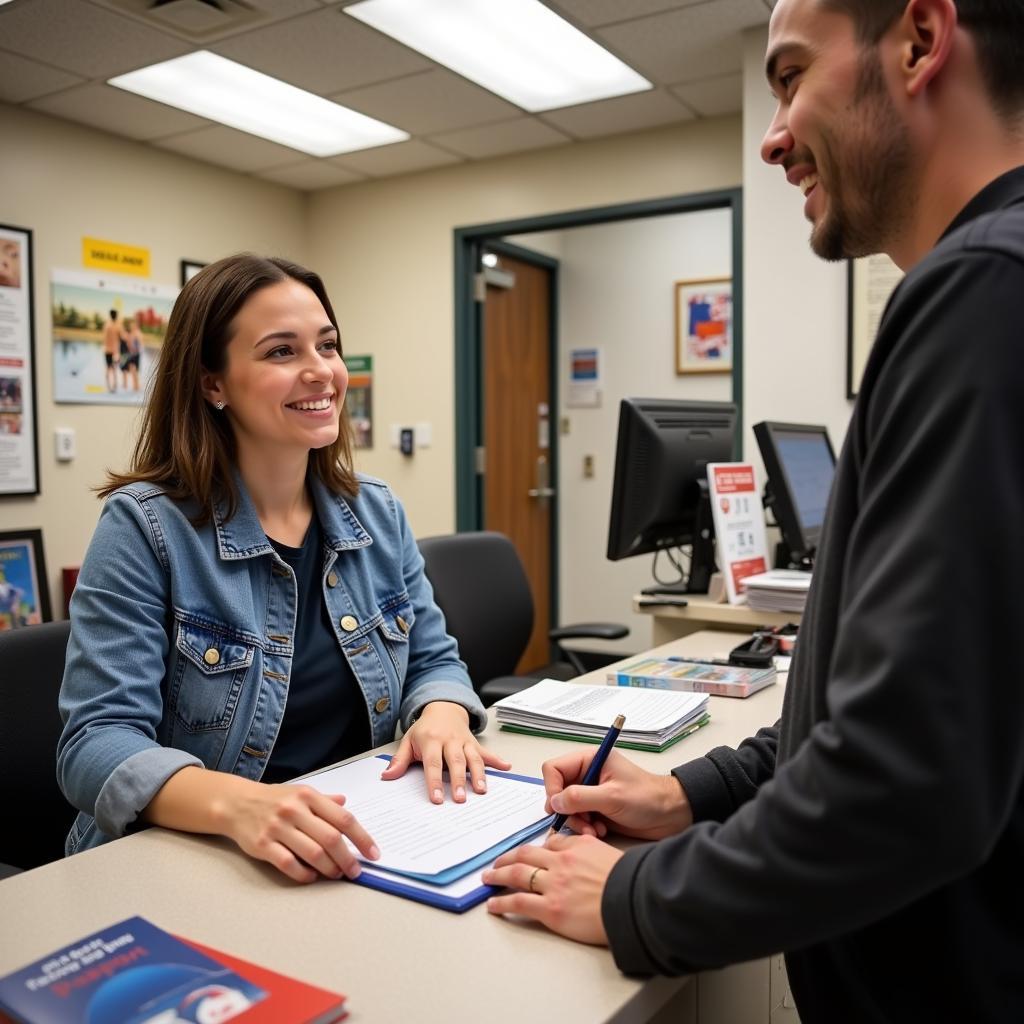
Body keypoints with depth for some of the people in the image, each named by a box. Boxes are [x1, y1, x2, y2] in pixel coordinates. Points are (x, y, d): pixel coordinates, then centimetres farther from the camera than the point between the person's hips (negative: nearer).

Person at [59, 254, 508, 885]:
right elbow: (97, 742, -16)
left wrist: (443, 715, -14)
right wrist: (237, 803, -35)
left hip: (357, 853, 4)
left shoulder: (379, 514, 4)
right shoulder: (145, 527, -11)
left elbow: (432, 660, 10)